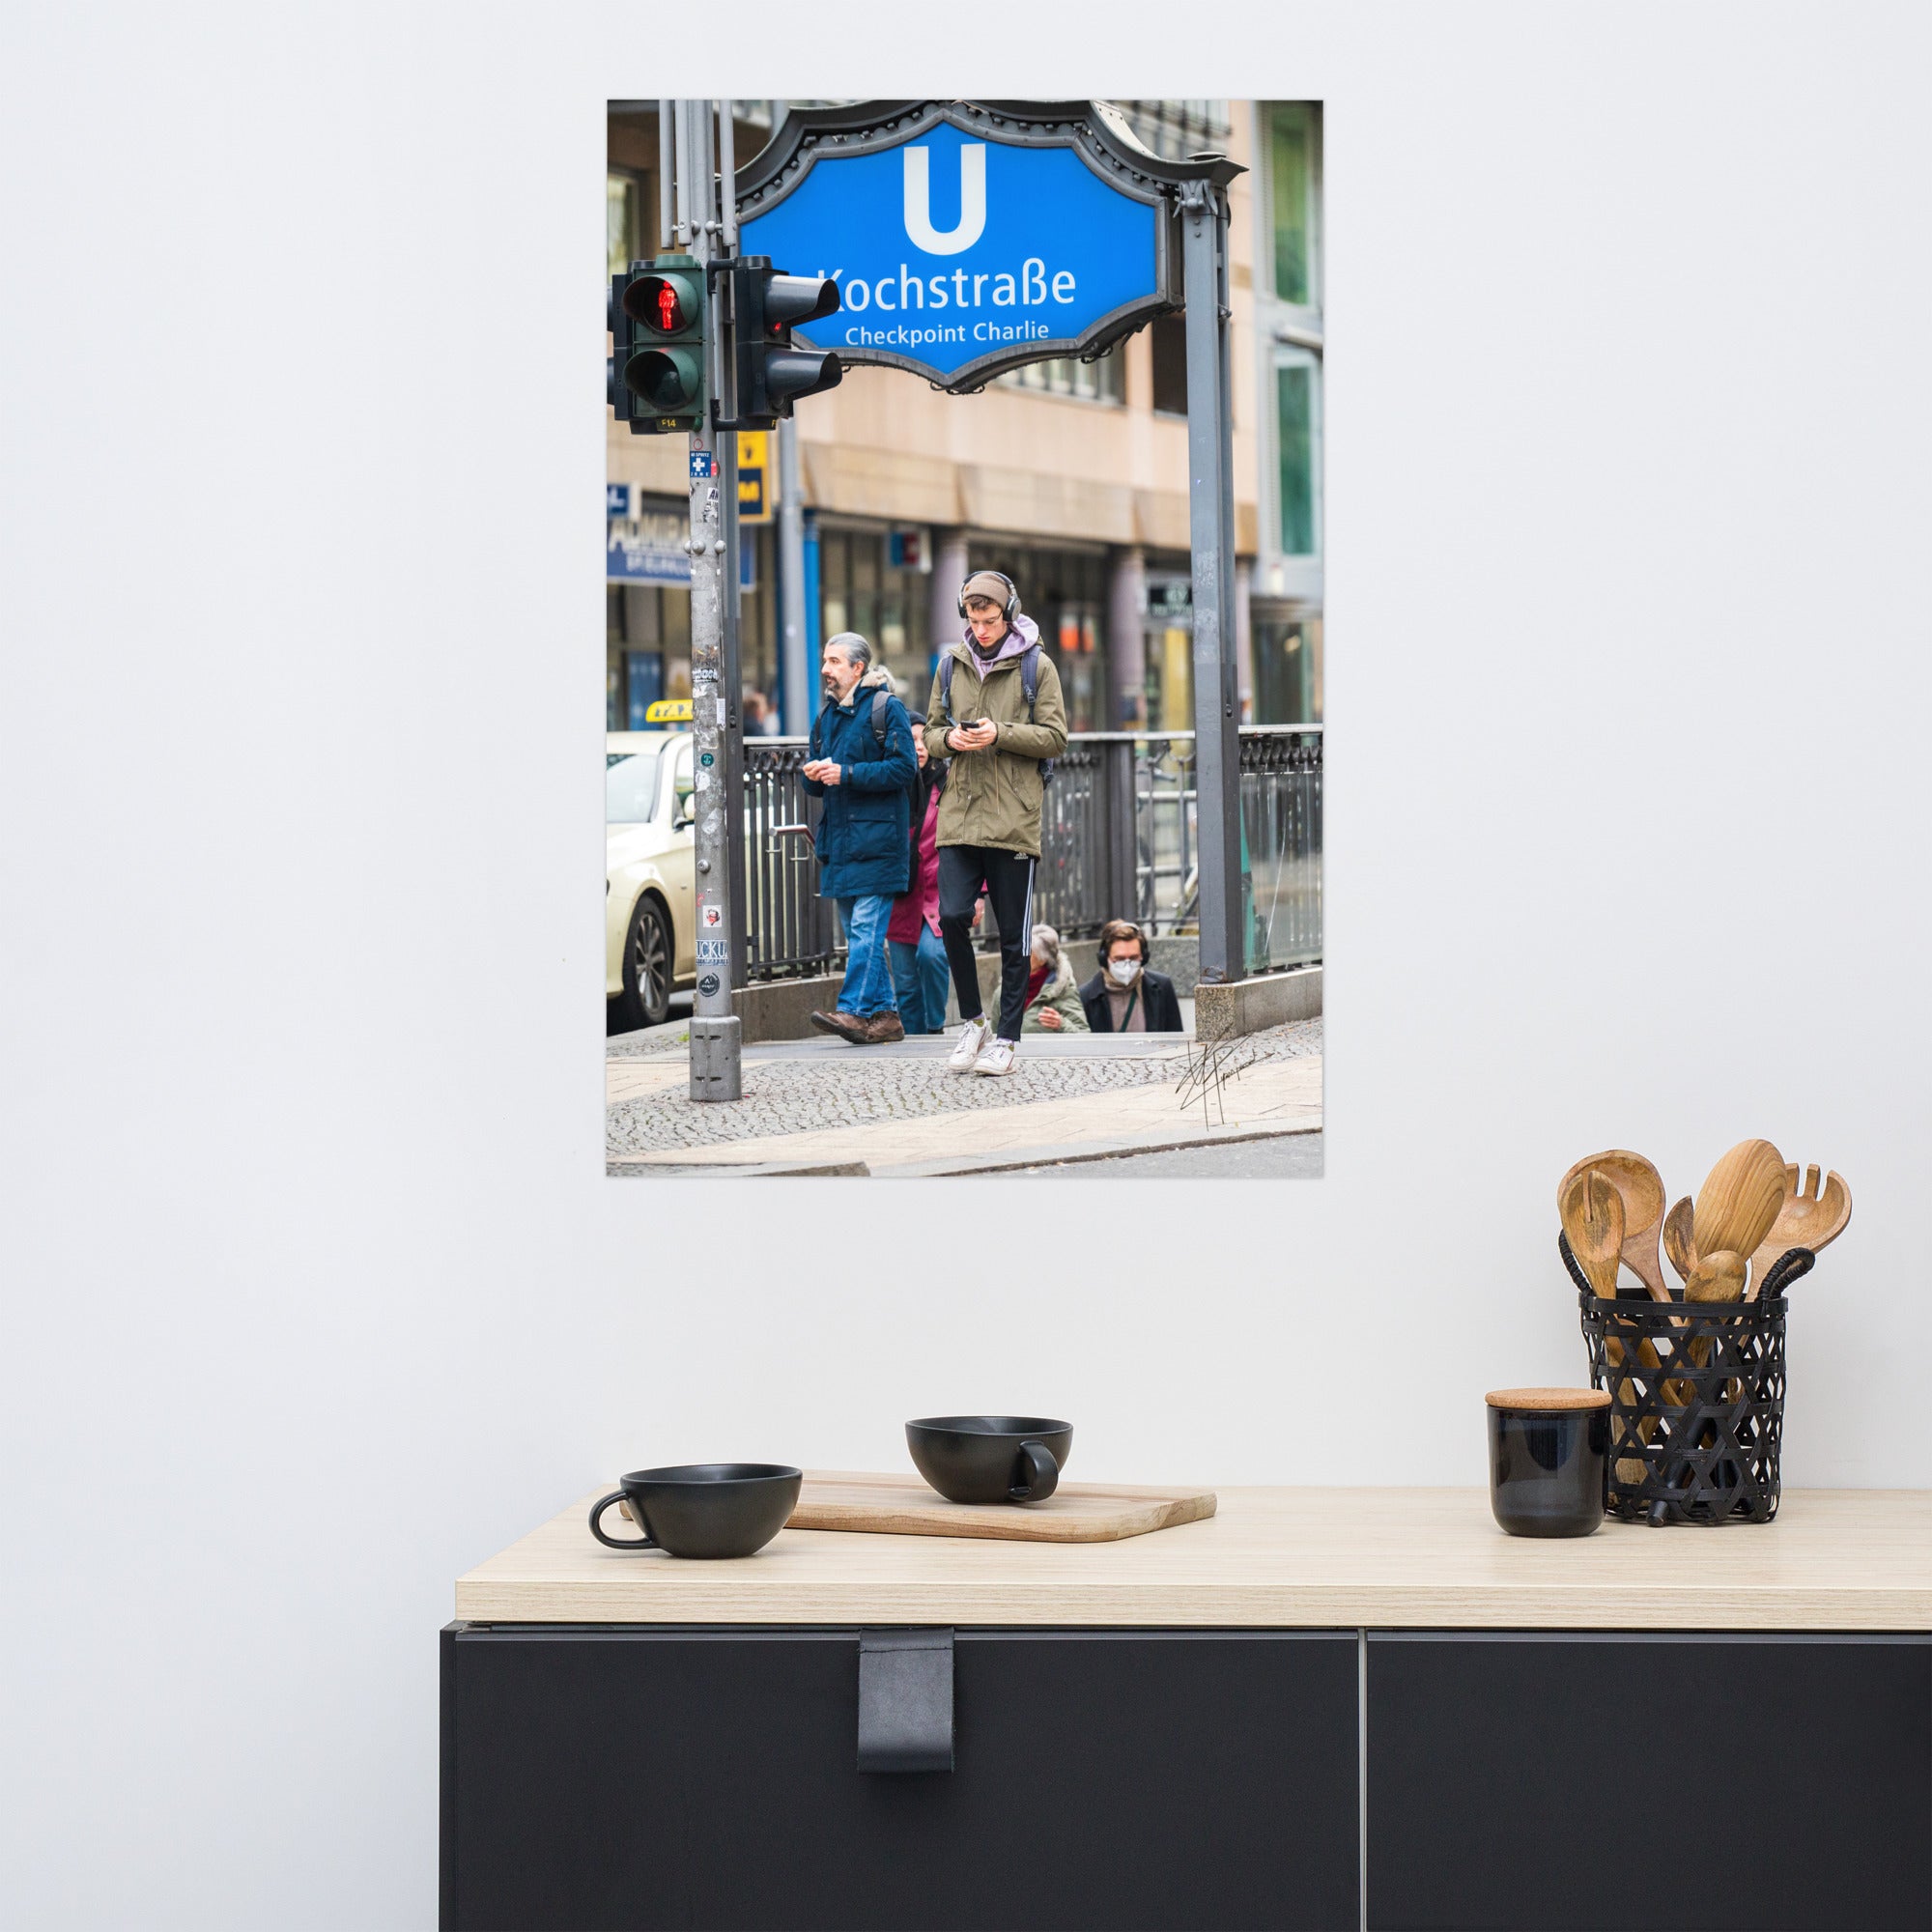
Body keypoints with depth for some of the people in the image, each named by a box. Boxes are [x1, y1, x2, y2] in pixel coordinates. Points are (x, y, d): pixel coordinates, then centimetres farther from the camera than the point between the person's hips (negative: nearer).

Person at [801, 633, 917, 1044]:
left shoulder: (886, 709, -4)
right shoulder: (827, 717, 18)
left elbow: (904, 768, -13)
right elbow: (816, 787, 23)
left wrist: (847, 773, -17)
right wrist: (813, 775, -2)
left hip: (876, 839, -8)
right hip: (840, 839, 8)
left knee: (866, 928, -13)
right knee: (857, 932, 8)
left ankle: (854, 1010, -18)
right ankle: (885, 1015, 12)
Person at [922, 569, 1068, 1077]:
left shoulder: (1036, 665, 0)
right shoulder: (951, 664, 11)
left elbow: (1055, 738, -2)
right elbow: (932, 730, 16)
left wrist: (1000, 734, -16)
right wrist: (950, 739, -6)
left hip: (1014, 820, -3)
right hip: (960, 813, 3)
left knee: (1013, 935, 3)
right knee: (952, 916, -8)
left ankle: (1006, 1037, 11)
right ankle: (972, 1021, 11)